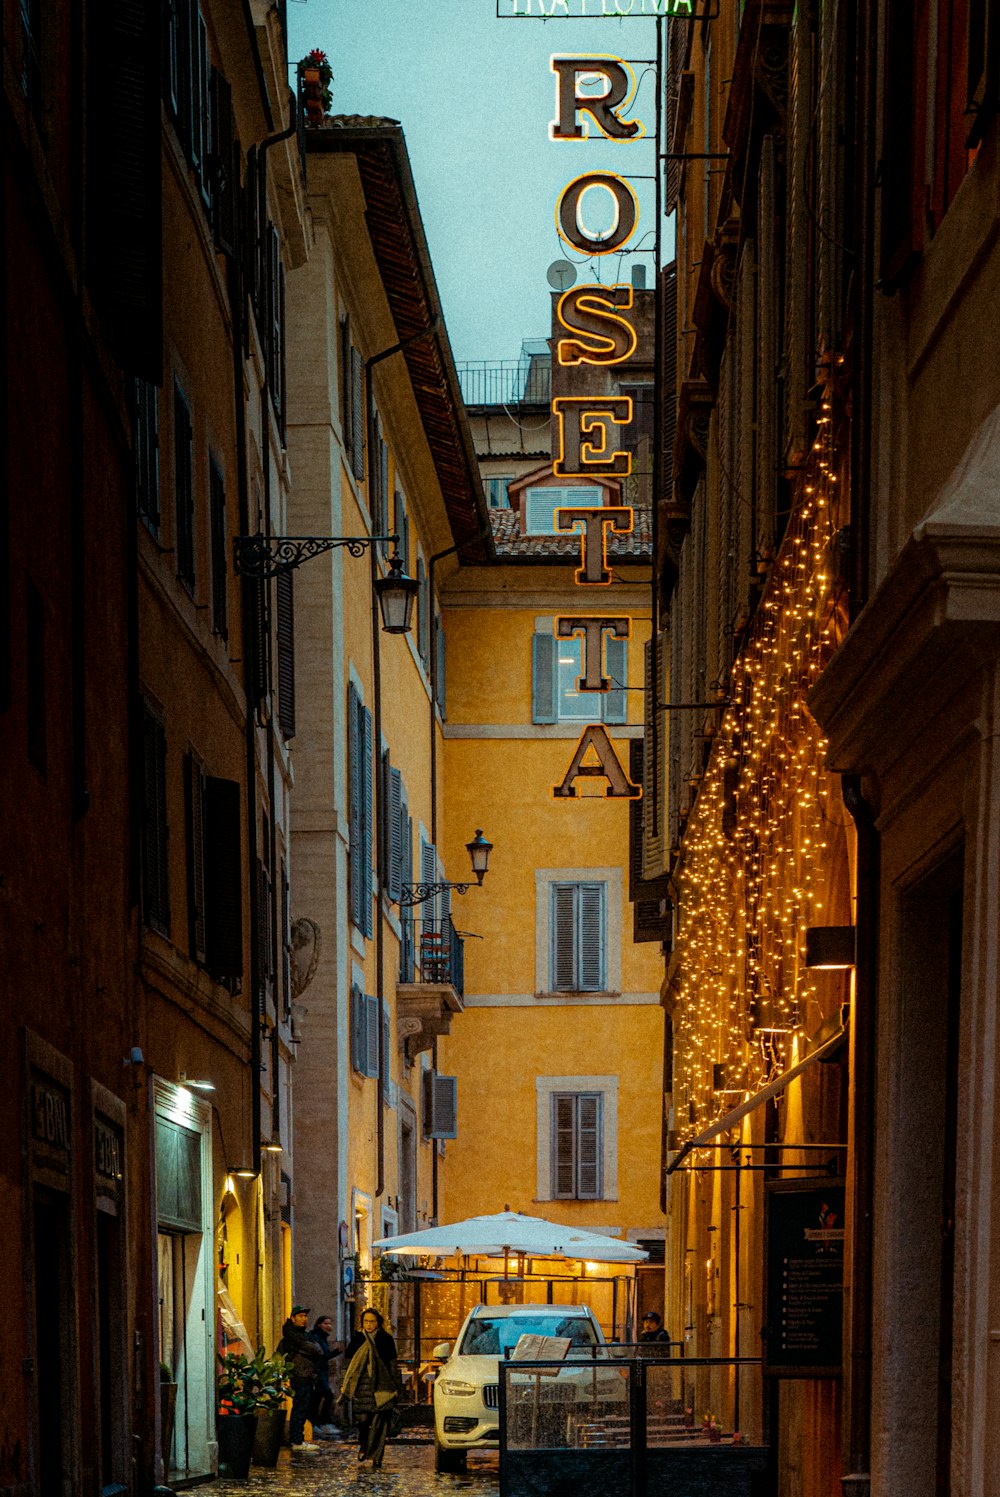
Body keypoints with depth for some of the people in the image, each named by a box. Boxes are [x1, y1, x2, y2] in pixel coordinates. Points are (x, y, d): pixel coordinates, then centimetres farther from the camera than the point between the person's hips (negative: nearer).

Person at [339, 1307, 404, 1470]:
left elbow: (393, 1365, 6)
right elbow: (348, 1363, 12)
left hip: (381, 1387, -1)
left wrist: (396, 1387, 3)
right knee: (363, 1420, -1)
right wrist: (344, 1385, 7)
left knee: (379, 1424, -5)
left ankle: (376, 1459, -3)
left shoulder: (386, 1340, 4)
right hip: (362, 1386, 1)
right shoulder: (357, 1339, 8)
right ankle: (362, 1445, 29)